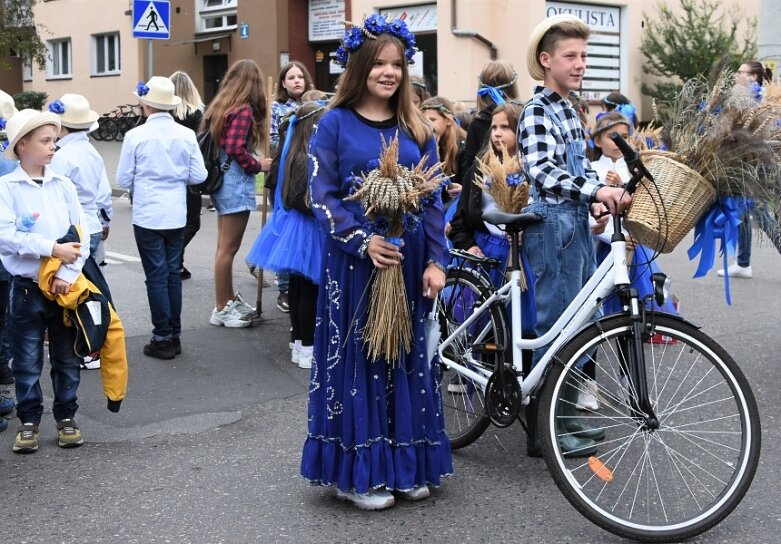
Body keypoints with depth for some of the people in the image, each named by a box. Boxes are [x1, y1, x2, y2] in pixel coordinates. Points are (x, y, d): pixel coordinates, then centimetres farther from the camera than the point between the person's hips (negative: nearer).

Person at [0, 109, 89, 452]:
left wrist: (66, 274, -13)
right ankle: (29, 421, 22)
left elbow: (81, 235, -1)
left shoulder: (63, 185, 2)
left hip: (64, 286, 3)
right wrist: (52, 249, -21)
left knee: (66, 358, 12)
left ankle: (66, 417, 26)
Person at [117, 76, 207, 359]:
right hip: (177, 216, 3)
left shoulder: (135, 135, -10)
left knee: (157, 276, 3)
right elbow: (198, 175, 0)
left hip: (147, 216, -3)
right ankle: (174, 335, 18)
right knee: (173, 274, 12)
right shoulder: (187, 135, -3)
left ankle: (163, 338, 6)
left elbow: (123, 179, -5)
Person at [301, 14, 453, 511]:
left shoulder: (416, 129, 9)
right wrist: (363, 242, -18)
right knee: (355, 361, 2)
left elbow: (433, 200, 9)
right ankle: (357, 472, 11)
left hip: (408, 260, 4)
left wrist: (436, 261, -1)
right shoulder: (335, 124, -1)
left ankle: (406, 464, 22)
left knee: (407, 359, 9)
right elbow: (323, 196, -6)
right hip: (355, 260, -3)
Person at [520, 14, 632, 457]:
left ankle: (567, 415, 26)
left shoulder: (568, 110, 15)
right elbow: (543, 172, -28)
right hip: (553, 225, -9)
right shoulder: (538, 110, -13)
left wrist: (598, 201, -1)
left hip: (578, 225, 9)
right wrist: (597, 190, -41)